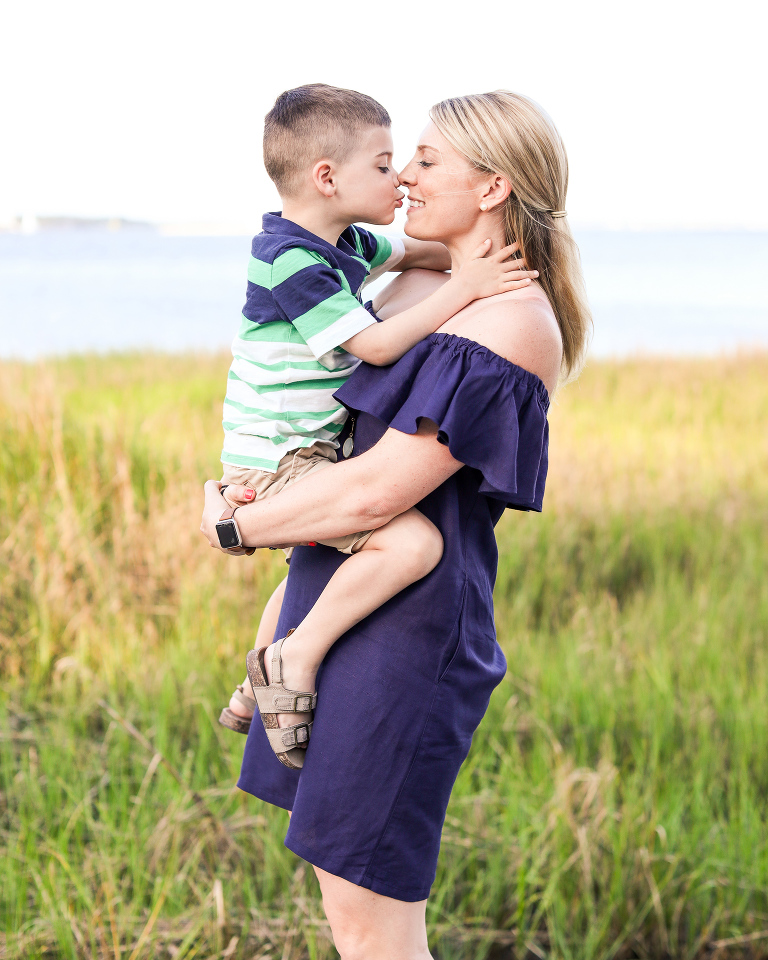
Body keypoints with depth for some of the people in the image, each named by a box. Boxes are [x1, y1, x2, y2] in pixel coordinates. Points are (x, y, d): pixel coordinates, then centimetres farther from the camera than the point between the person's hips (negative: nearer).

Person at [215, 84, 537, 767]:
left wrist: (471, 257, 15)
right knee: (412, 542, -25)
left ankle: (254, 690, 38)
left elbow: (408, 252, 30)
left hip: (307, 456, 11)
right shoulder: (294, 264, -20)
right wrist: (462, 289, -17)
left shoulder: (344, 244, 10)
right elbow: (376, 344, -22)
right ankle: (296, 659, -15)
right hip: (277, 462, -11)